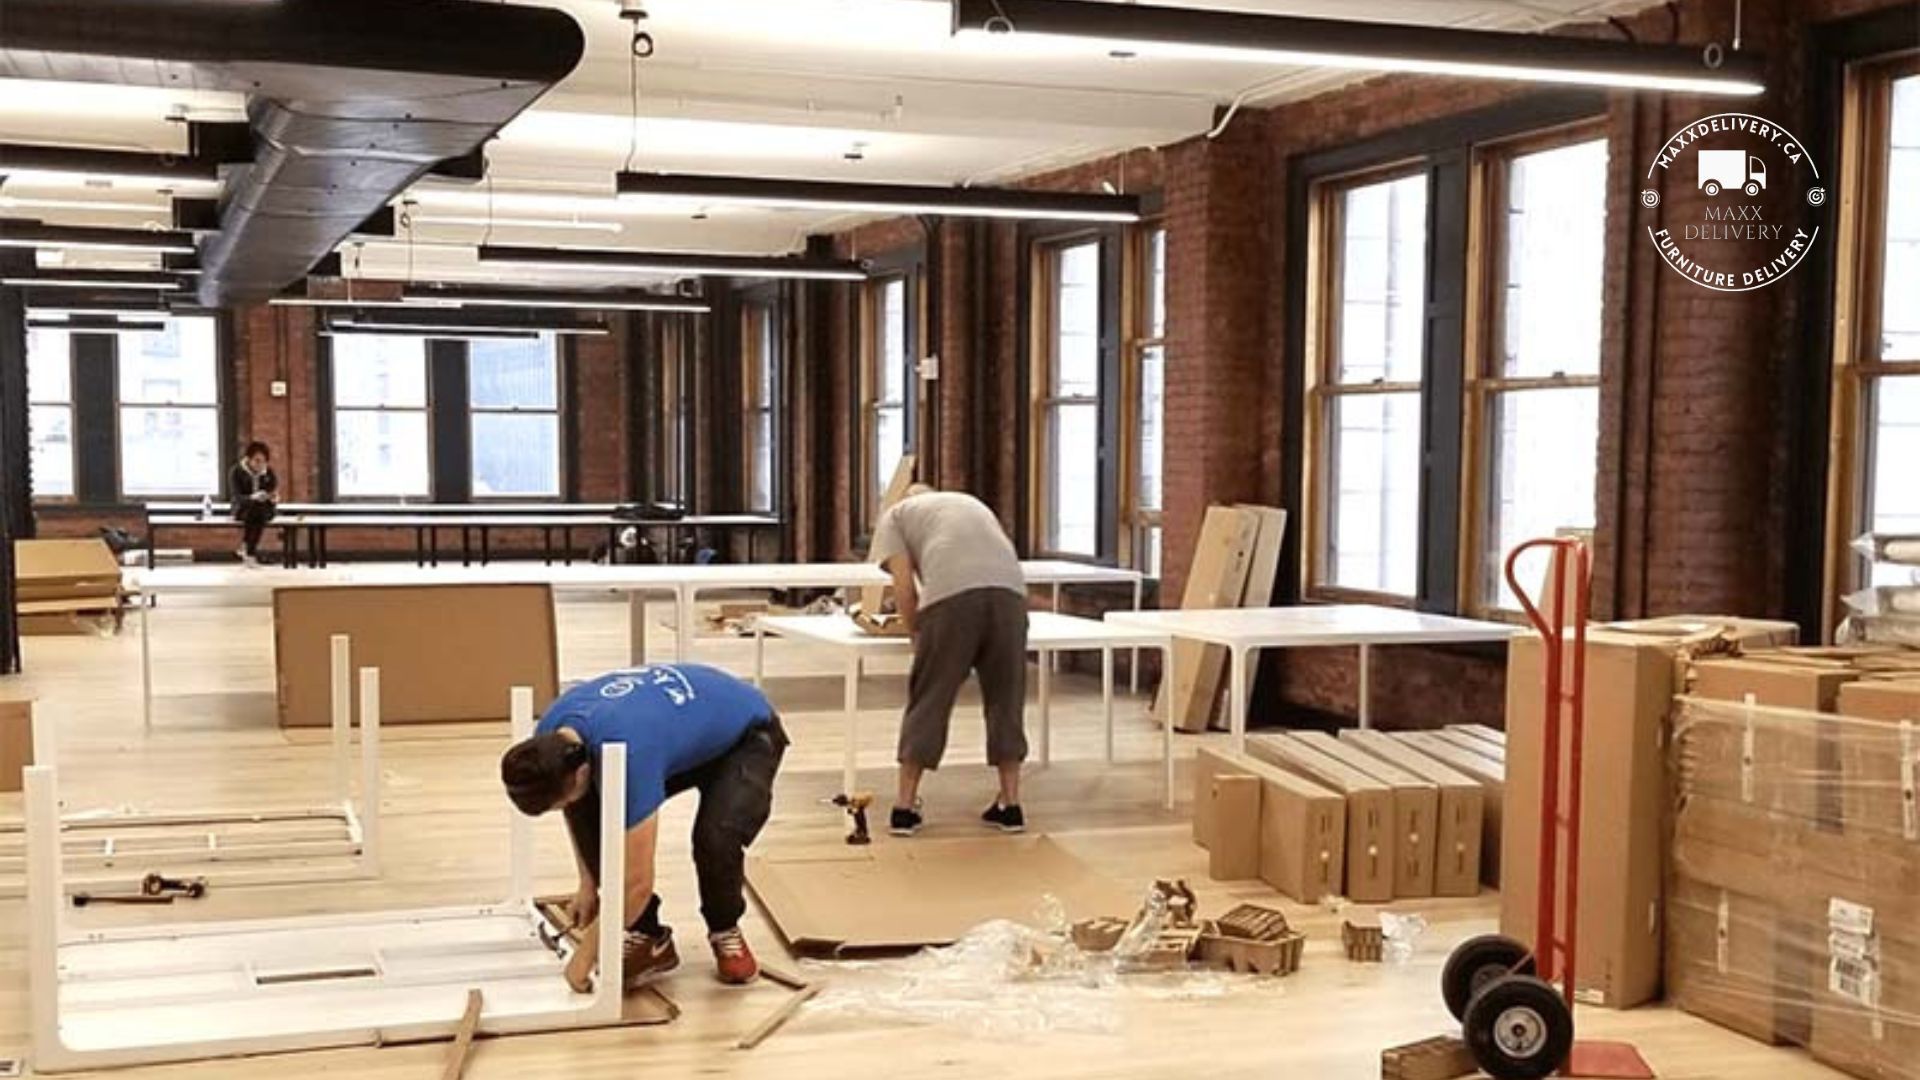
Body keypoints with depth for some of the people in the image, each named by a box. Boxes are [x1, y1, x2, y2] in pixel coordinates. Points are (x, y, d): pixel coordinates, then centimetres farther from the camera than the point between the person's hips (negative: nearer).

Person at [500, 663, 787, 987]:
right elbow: (576, 812, 5)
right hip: (682, 727, 7)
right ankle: (648, 937, 0)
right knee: (586, 811, -13)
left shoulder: (627, 757, -43)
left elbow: (637, 882, -34)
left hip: (748, 734, -7)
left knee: (716, 838, -34)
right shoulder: (550, 737, -20)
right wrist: (588, 884, 3)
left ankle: (725, 931, -2)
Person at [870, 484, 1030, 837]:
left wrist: (915, 633, 26)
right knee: (1005, 701, 15)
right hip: (1009, 590, 4)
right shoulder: (971, 502, 39)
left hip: (951, 595, -3)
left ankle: (904, 807, 12)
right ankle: (1010, 805, 19)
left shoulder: (895, 515, 25)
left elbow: (904, 587, 12)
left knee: (929, 701, 7)